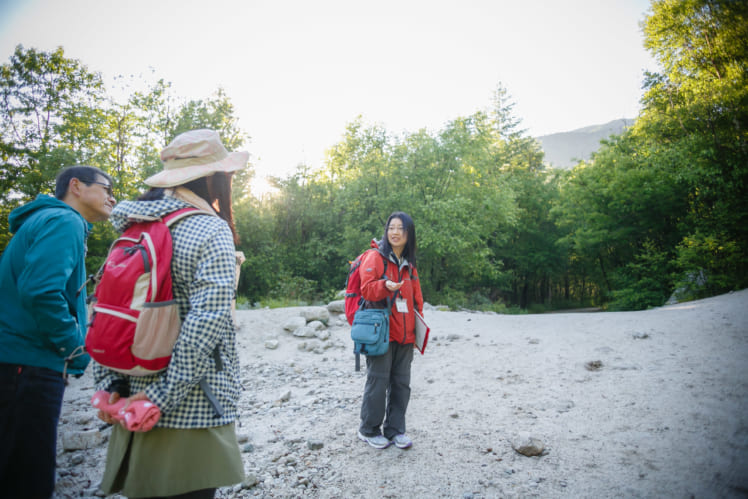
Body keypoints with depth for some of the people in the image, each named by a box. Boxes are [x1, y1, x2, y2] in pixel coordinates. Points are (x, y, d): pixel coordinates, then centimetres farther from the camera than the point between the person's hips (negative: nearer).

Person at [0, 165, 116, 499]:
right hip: (28, 365, -10)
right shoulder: (64, 222, -11)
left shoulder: (46, 221, 21)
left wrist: (69, 350, 14)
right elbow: (40, 291, -25)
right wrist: (76, 350, -12)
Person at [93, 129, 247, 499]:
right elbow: (207, 321, -24)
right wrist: (164, 395, -17)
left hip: (133, 398, 7)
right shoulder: (211, 231, -14)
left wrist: (109, 384, 7)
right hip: (192, 411, -7)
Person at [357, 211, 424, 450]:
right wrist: (385, 285, -32)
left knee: (401, 383, 9)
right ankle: (369, 430, 16)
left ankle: (394, 429, 23)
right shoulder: (375, 257, -3)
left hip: (404, 335, 6)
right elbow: (367, 289, -13)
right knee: (378, 381, -2)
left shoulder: (409, 265, 16)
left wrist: (417, 327, 14)